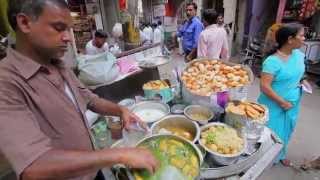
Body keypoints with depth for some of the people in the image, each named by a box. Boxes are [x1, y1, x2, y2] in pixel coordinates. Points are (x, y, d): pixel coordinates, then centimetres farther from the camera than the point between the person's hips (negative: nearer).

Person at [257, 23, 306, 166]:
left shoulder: (299, 54, -1)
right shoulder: (273, 61, -26)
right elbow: (264, 87, -29)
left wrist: (302, 81, 0)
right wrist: (282, 102, -22)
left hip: (293, 104, 8)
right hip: (274, 106, -7)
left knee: (285, 131, 25)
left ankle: (280, 154, 51)